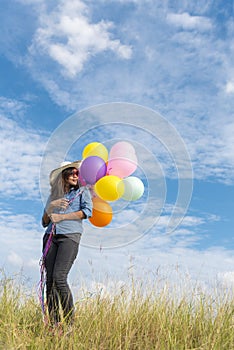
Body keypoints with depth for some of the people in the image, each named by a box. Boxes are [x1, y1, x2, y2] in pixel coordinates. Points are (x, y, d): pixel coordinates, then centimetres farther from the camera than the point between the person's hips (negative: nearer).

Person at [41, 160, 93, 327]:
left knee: (59, 278, -16)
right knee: (49, 279, -1)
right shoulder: (53, 196, 21)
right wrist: (51, 206, 0)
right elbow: (45, 222, 18)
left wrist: (61, 216, -6)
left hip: (70, 236, -4)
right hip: (51, 237, 4)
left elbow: (87, 211, -6)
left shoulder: (82, 191, 13)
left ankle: (70, 321, -5)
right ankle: (53, 322, 6)